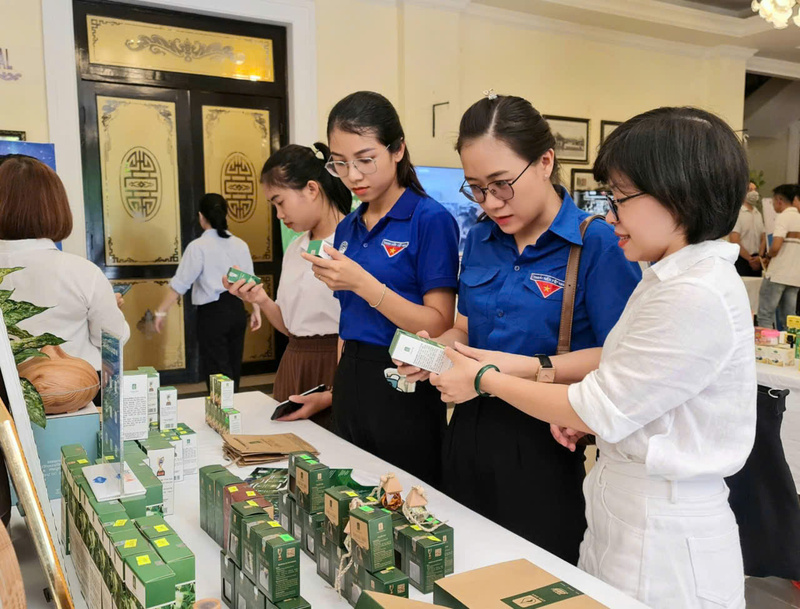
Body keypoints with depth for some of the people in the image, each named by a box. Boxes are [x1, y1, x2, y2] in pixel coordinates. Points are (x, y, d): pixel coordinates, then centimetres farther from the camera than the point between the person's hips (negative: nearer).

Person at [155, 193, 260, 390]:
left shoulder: (198, 246, -9)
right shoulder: (240, 245, 5)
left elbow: (179, 284, -10)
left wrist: (161, 311, -2)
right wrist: (256, 311, 18)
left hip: (212, 313, -6)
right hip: (237, 310, 6)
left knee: (218, 373, 1)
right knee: (233, 368, 17)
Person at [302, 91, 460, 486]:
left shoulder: (430, 220, -11)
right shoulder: (347, 229, 10)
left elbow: (440, 327, -16)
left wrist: (363, 283, -22)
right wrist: (337, 390, 13)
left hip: (403, 393, -6)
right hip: (350, 389, 7)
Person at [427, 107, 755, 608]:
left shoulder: (697, 297, -25)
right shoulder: (677, 276, 6)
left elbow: (597, 413, -20)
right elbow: (619, 360, 8)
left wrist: (486, 380, -9)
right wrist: (520, 365, -1)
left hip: (662, 530, -8)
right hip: (626, 505, 8)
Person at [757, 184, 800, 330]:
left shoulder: (783, 217, -10)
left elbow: (775, 247, -21)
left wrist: (768, 255, 0)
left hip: (777, 275, -7)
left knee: (765, 315, 0)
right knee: (788, 318, 10)